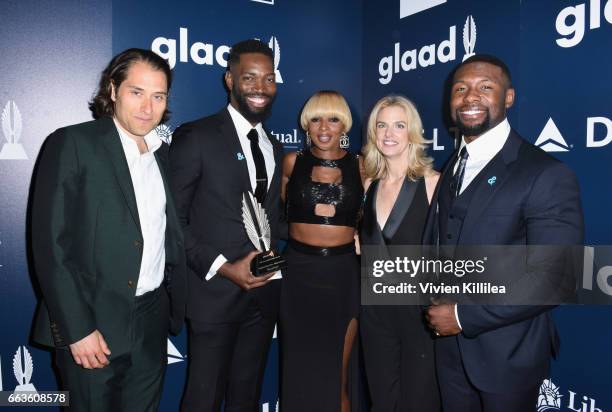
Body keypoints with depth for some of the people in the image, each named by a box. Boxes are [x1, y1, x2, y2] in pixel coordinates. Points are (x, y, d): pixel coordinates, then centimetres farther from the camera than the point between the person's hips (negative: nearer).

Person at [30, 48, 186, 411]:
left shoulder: (164, 155, 9)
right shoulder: (72, 144, -8)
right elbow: (51, 243, -13)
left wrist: (177, 308, 8)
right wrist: (77, 329, -15)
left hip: (152, 324, 5)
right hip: (93, 324, -5)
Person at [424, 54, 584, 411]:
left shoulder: (547, 175, -17)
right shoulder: (452, 167, 5)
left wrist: (465, 315, -19)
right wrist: (436, 303, 0)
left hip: (508, 354, -6)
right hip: (450, 346, 6)